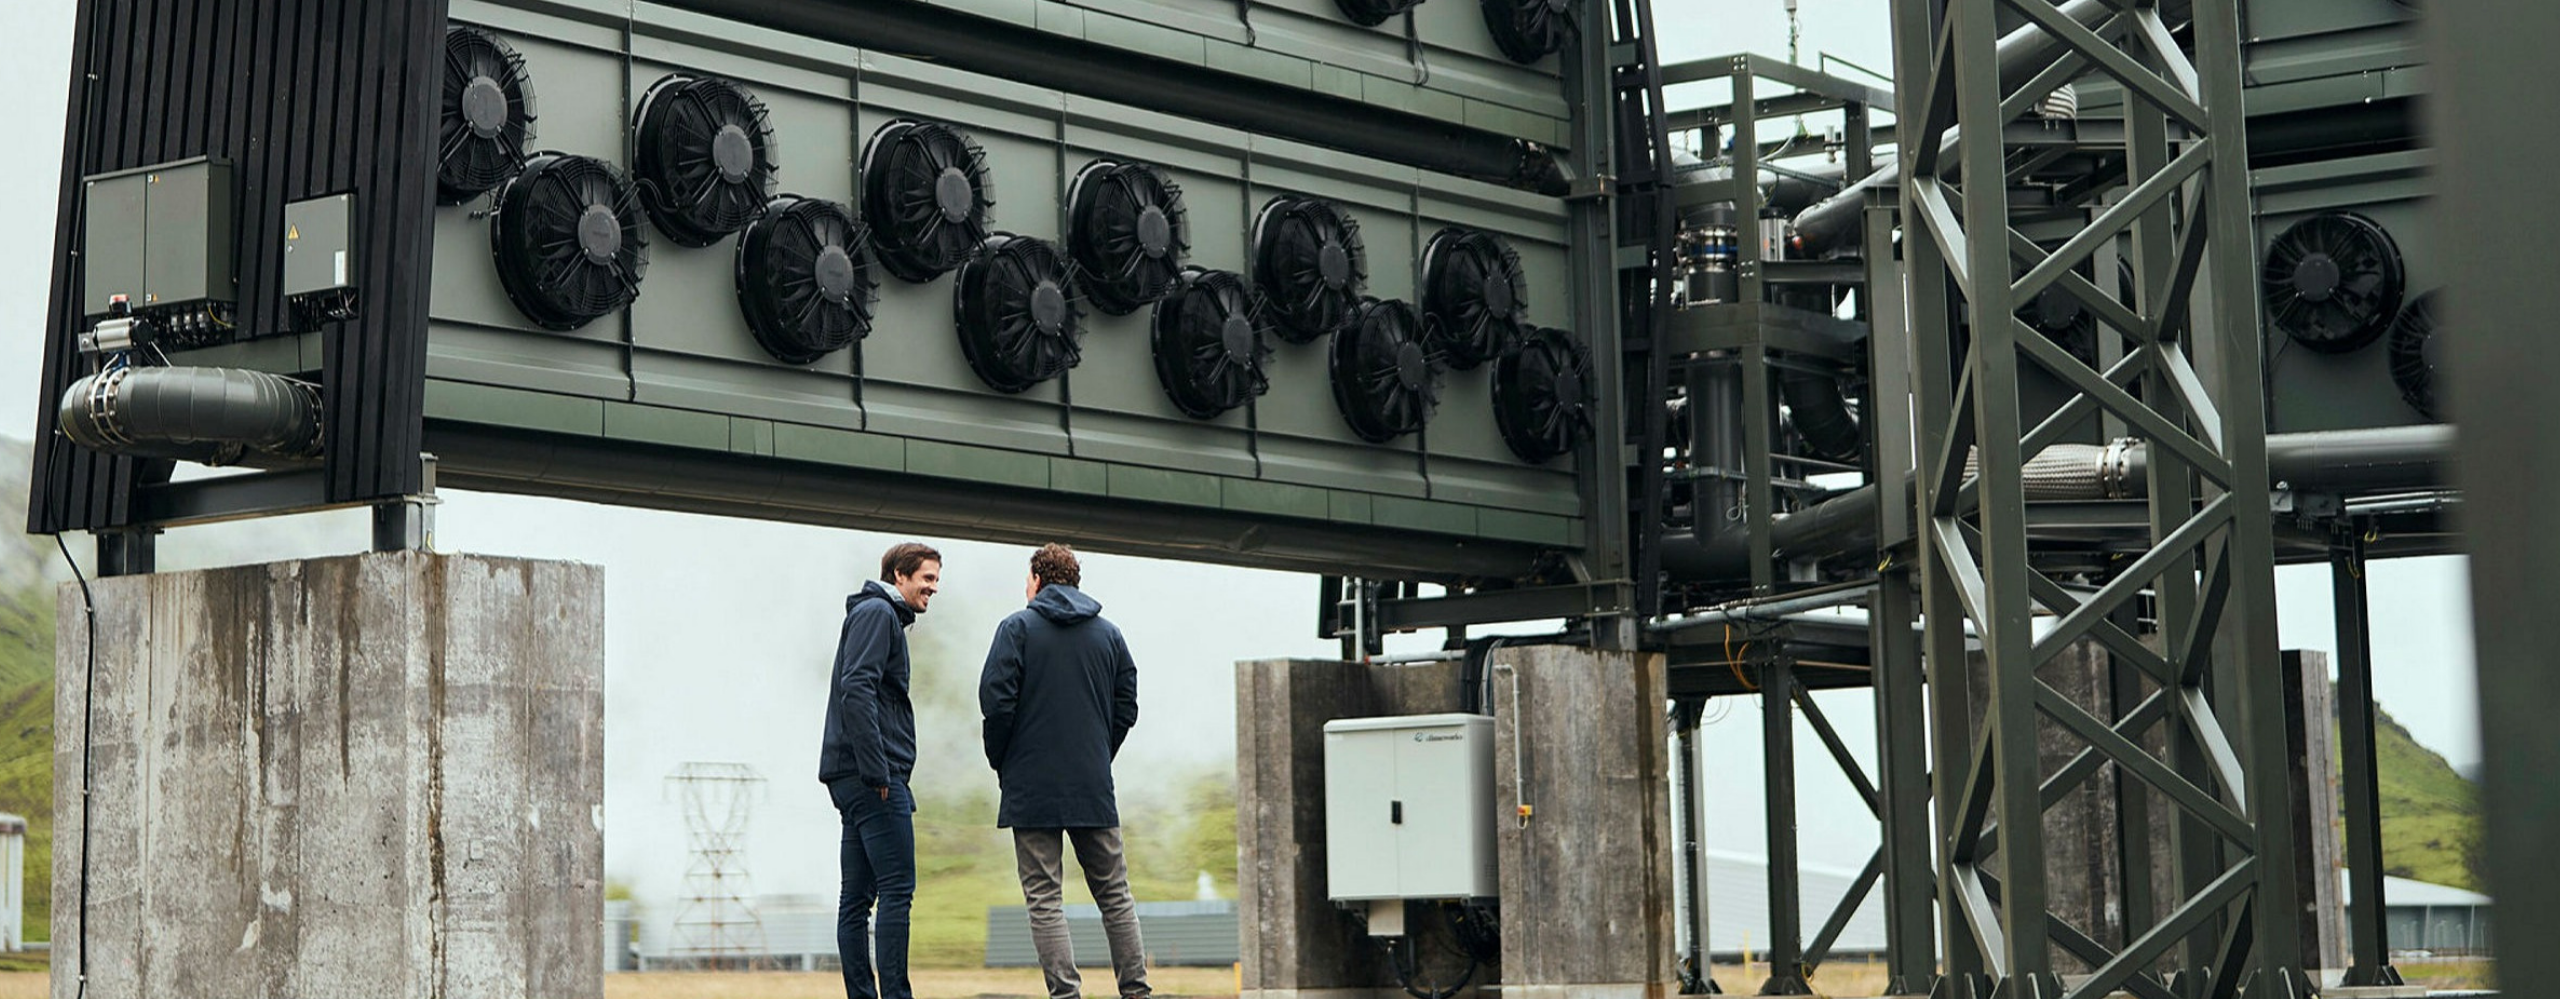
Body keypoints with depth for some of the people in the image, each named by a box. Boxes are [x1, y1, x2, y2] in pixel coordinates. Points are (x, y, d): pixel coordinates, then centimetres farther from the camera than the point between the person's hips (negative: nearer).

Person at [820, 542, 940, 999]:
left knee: (857, 897, 7)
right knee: (897, 890, -12)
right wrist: (878, 773, -21)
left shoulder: (882, 617, 24)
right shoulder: (877, 613, -6)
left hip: (855, 778, 10)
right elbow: (857, 689, -19)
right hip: (872, 776, -10)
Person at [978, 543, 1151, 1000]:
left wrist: (1001, 762, 3)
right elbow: (1126, 707, 9)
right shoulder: (1109, 634, 11)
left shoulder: (1018, 628, -2)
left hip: (1032, 787, -4)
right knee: (1114, 893, 11)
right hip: (1094, 788, 4)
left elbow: (995, 700, -10)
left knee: (1043, 898, -2)